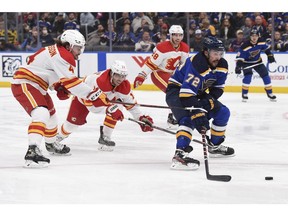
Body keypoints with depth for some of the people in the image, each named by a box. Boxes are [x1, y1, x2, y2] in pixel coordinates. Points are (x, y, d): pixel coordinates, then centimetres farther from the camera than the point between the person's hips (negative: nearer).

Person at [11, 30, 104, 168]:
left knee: (50, 114, 27)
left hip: (35, 85, 11)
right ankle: (32, 150, -44)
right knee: (41, 114, -30)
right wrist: (89, 93, -20)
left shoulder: (55, 51, 13)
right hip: (24, 85, -11)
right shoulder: (62, 55, -19)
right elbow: (70, 81, -24)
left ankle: (52, 144, 51)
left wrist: (59, 88, 11)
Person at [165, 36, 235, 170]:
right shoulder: (197, 65, -35)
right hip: (176, 90, -9)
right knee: (188, 119, -33)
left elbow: (218, 88, 1)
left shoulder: (222, 65, -9)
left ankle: (215, 146, 26)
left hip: (198, 93, 9)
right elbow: (186, 93, -41)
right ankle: (180, 154, -43)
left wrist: (209, 100, -20)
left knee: (223, 112, 10)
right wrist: (198, 113, -47)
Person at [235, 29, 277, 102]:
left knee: (265, 75, 1)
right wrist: (238, 67, -36)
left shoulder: (261, 42, -16)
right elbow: (239, 57, -27)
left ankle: (270, 93, 15)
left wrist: (270, 56, 0)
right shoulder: (245, 46, -30)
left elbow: (266, 48, 6)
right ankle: (244, 94, -12)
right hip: (247, 62, -5)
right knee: (248, 75, -25)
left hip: (257, 61, 5)